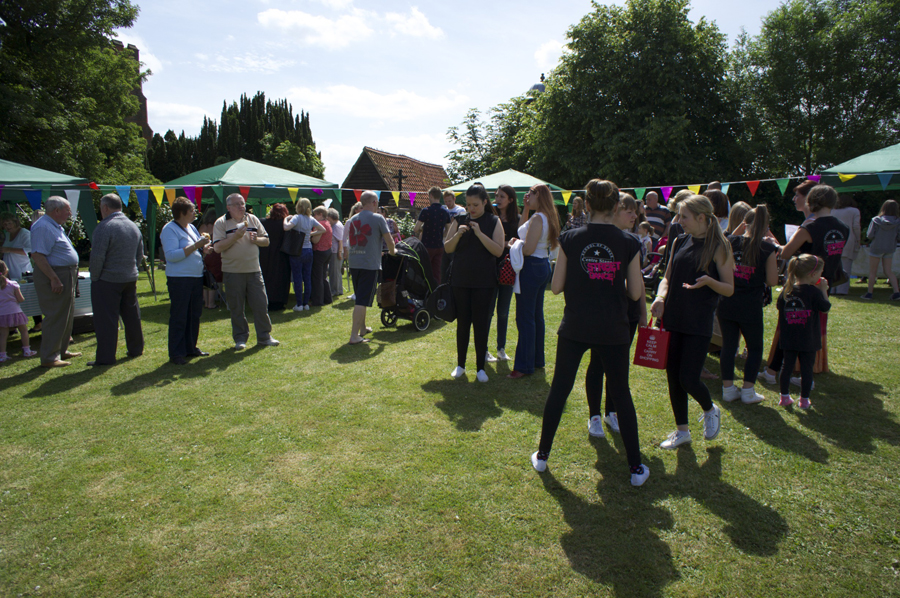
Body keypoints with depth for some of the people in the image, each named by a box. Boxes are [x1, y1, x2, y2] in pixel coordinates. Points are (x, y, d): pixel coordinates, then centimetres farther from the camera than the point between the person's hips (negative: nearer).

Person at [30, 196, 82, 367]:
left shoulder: (56, 226, 16)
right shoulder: (42, 227, -17)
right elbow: (37, 255, -24)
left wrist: (72, 274, 19)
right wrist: (54, 279, -27)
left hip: (66, 276, 11)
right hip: (54, 277, -11)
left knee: (67, 316, 17)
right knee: (55, 318, -6)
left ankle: (61, 350, 29)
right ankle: (49, 358, 1)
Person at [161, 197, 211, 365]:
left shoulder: (191, 228, 16)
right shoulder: (169, 230, -10)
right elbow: (172, 255, -21)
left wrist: (204, 248, 1)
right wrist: (196, 246, -22)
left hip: (196, 277, 8)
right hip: (179, 280, -8)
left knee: (194, 315, 13)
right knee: (178, 318, -3)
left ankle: (191, 348, 24)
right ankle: (176, 354, 4)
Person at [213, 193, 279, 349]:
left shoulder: (253, 219, 9)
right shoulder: (221, 223, -2)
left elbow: (266, 241, 12)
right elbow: (217, 247, -11)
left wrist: (256, 239, -9)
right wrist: (235, 236, -19)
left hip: (254, 270, 3)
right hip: (232, 271, -3)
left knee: (261, 304, 3)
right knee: (236, 307, 5)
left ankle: (264, 336, 15)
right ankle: (240, 338, 18)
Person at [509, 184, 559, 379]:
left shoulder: (538, 218, -17)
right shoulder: (549, 217, 13)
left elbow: (528, 249, -23)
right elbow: (522, 230, 24)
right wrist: (525, 209, 17)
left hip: (531, 267, -10)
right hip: (543, 266, 10)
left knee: (525, 317, -5)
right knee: (537, 315, 16)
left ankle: (524, 365, 0)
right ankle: (537, 359, 25)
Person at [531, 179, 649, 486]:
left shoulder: (570, 239, -5)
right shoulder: (629, 243, -5)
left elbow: (556, 286, -3)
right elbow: (636, 292, -1)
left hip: (574, 328, 0)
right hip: (613, 331, 0)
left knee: (559, 390, 13)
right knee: (621, 394, 13)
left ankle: (542, 456, 24)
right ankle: (636, 467, 21)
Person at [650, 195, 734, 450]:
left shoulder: (718, 247, -7)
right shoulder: (679, 242, 8)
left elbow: (729, 289, -5)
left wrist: (709, 281, -26)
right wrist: (660, 297, -6)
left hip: (699, 323, -5)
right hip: (673, 319, 5)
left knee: (688, 379, -7)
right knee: (673, 377, 9)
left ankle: (710, 410, 27)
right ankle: (681, 430, 26)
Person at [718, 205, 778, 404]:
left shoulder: (731, 242, 0)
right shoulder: (768, 249, -7)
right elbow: (772, 281, -5)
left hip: (727, 304, 3)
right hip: (751, 307, -3)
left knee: (728, 345, 11)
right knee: (755, 348, 12)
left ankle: (728, 388, 15)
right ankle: (748, 391, 12)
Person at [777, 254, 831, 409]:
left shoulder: (787, 290, 1)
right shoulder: (814, 292, -13)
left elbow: (779, 306, 10)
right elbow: (826, 308, -6)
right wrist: (824, 290, 0)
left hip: (788, 339, 4)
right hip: (808, 340, -4)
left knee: (787, 366, 11)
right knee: (806, 368, 6)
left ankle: (784, 397, 17)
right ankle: (804, 400, 13)